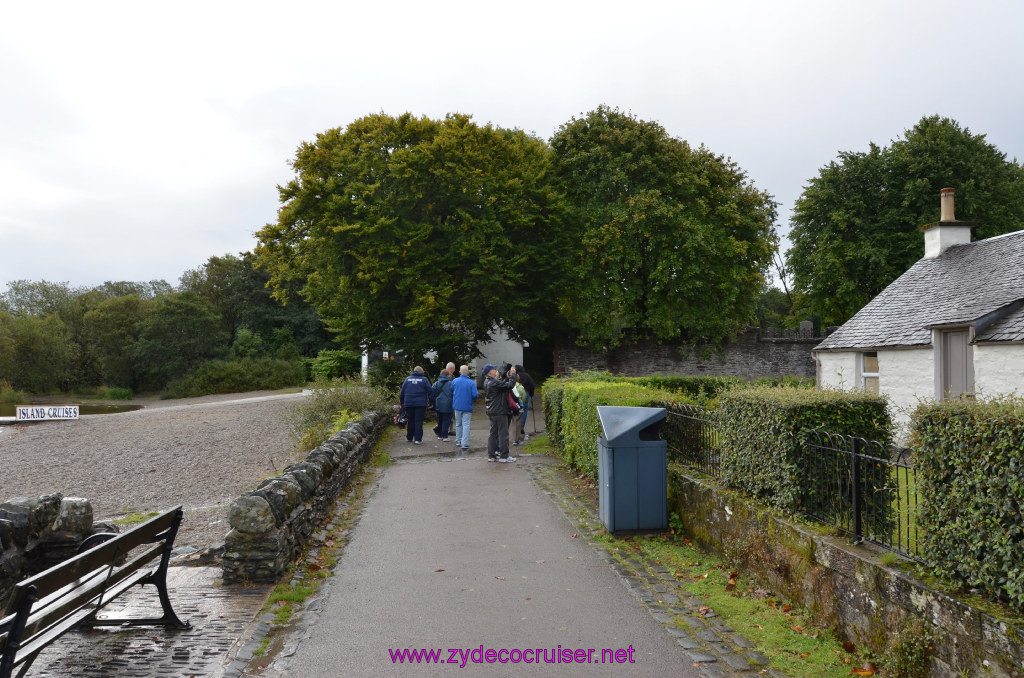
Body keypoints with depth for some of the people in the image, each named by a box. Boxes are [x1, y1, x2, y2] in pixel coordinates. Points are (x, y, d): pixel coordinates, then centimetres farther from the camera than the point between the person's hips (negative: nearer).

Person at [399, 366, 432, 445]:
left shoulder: (407, 379, 8)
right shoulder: (424, 379, 0)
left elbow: (402, 391, 11)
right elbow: (429, 391, -1)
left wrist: (401, 402, 20)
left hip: (408, 403, 3)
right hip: (420, 403, -3)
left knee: (410, 421, 15)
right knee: (418, 421, -2)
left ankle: (409, 437, 24)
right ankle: (418, 439, -6)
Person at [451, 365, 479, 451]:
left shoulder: (455, 381, -3)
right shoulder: (471, 383, -12)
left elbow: (451, 392, 10)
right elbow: (475, 395, -16)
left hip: (457, 406, 3)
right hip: (467, 407, -3)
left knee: (458, 424, 19)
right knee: (466, 425, -1)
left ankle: (458, 441, 28)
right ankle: (464, 444, -7)